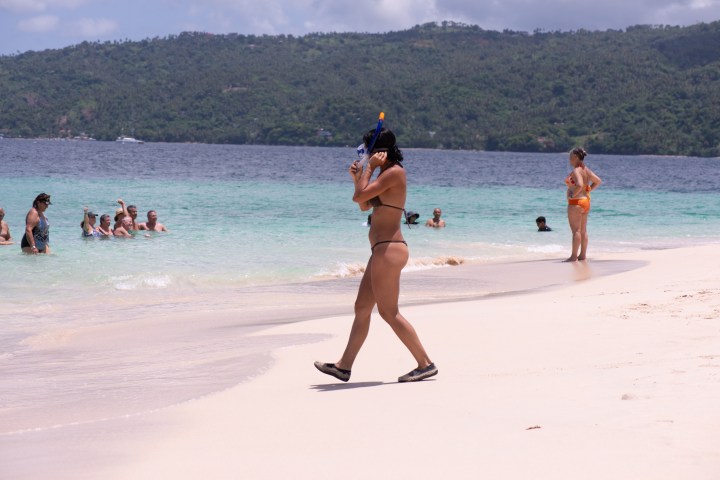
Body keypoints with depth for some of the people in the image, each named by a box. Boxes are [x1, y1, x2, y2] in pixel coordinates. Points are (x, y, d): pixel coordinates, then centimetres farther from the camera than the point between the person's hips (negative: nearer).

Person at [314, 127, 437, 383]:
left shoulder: (394, 172, -14)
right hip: (382, 250, 10)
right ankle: (344, 366, 19)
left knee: (389, 312, -6)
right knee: (361, 309, 13)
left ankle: (425, 364, -1)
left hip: (388, 250, -10)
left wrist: (370, 167, -10)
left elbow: (359, 197, -19)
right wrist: (358, 178, 10)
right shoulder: (386, 173, 16)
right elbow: (365, 206, 23)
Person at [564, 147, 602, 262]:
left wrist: (573, 194, -18)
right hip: (586, 201, 9)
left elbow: (579, 185, -32)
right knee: (583, 230, 12)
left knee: (576, 230, -7)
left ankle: (574, 256, -5)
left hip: (575, 202, -9)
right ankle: (583, 255, 16)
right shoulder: (586, 170, 10)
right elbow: (598, 181, 17)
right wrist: (588, 190, 13)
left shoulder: (576, 171, -17)